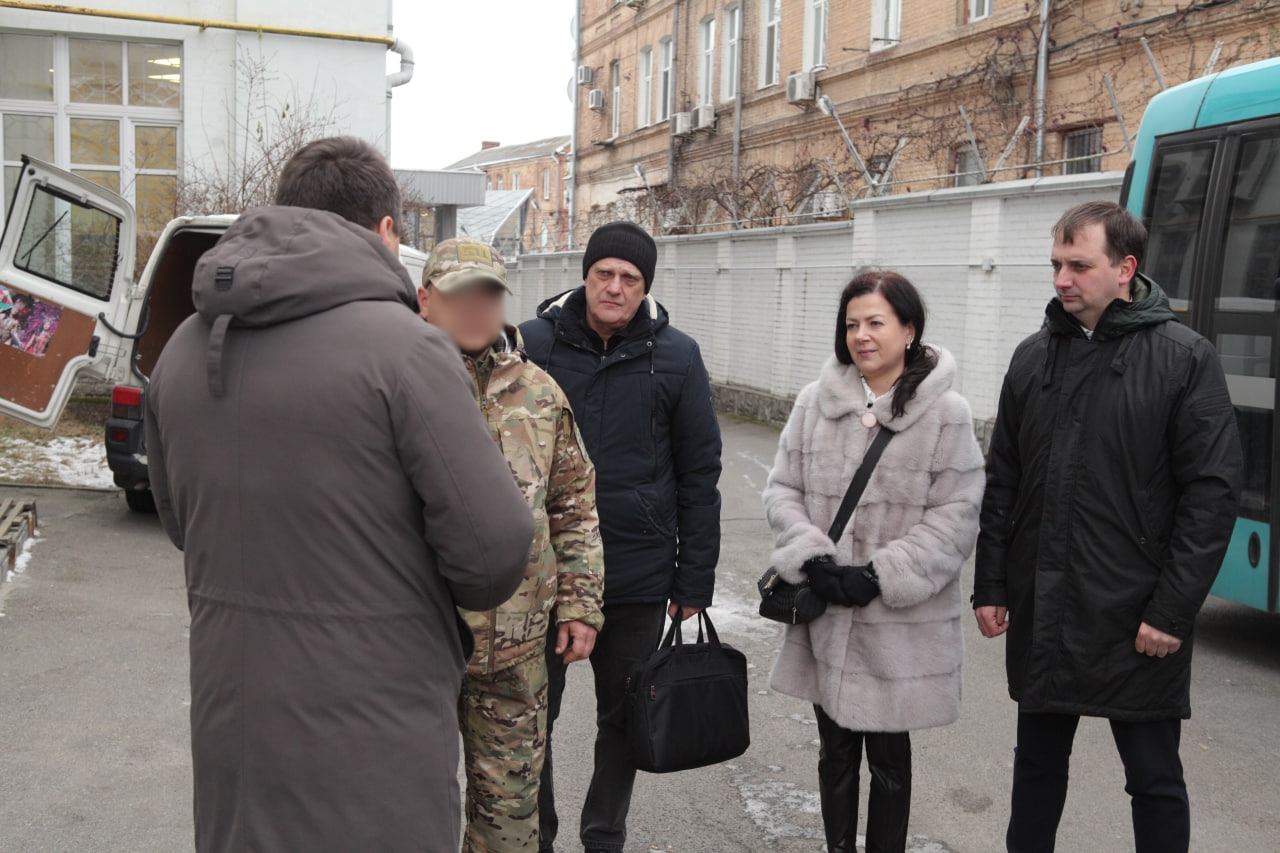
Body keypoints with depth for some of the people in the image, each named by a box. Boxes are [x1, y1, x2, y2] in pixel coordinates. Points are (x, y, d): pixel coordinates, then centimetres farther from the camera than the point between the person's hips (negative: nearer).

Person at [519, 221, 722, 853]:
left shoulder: (676, 357, -3)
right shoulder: (533, 343, -4)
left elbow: (700, 472, 0)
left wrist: (695, 579, -1)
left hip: (639, 580, 0)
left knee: (624, 719, 15)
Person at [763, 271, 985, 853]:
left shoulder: (946, 415, -9)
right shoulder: (815, 402, 1)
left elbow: (956, 517, -10)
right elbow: (783, 490, 4)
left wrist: (880, 576, -16)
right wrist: (811, 559, -11)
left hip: (902, 624, -3)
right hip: (826, 615, 3)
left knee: (889, 755, 12)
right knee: (836, 749, 17)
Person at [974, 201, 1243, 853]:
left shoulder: (1184, 359, -6)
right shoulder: (1033, 357, 7)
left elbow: (1212, 493, -10)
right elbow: (1002, 483, 10)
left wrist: (1172, 611, -13)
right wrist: (991, 587, 6)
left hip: (1135, 622, -4)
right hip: (1040, 612, 4)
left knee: (1154, 778, 8)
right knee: (1037, 763, 17)